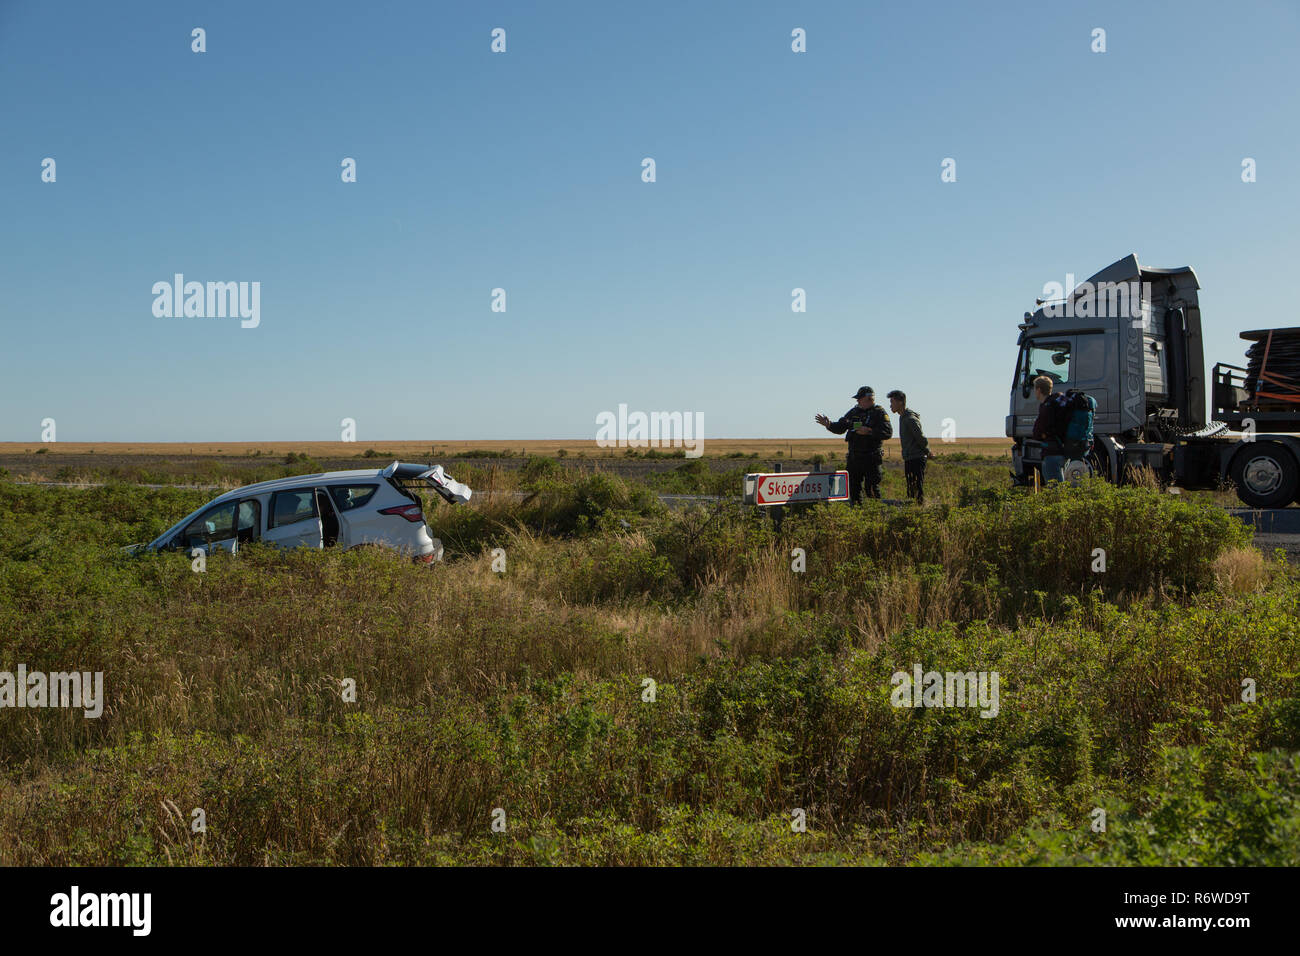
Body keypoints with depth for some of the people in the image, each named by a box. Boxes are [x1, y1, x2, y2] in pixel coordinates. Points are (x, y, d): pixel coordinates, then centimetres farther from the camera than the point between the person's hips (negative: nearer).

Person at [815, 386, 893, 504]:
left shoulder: (879, 413, -5)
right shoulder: (854, 412, 13)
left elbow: (888, 433, -15)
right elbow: (840, 428, 19)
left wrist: (869, 431, -20)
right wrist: (828, 424, 2)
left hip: (871, 458, -6)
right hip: (853, 458, 6)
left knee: (872, 489, -6)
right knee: (853, 488, 10)